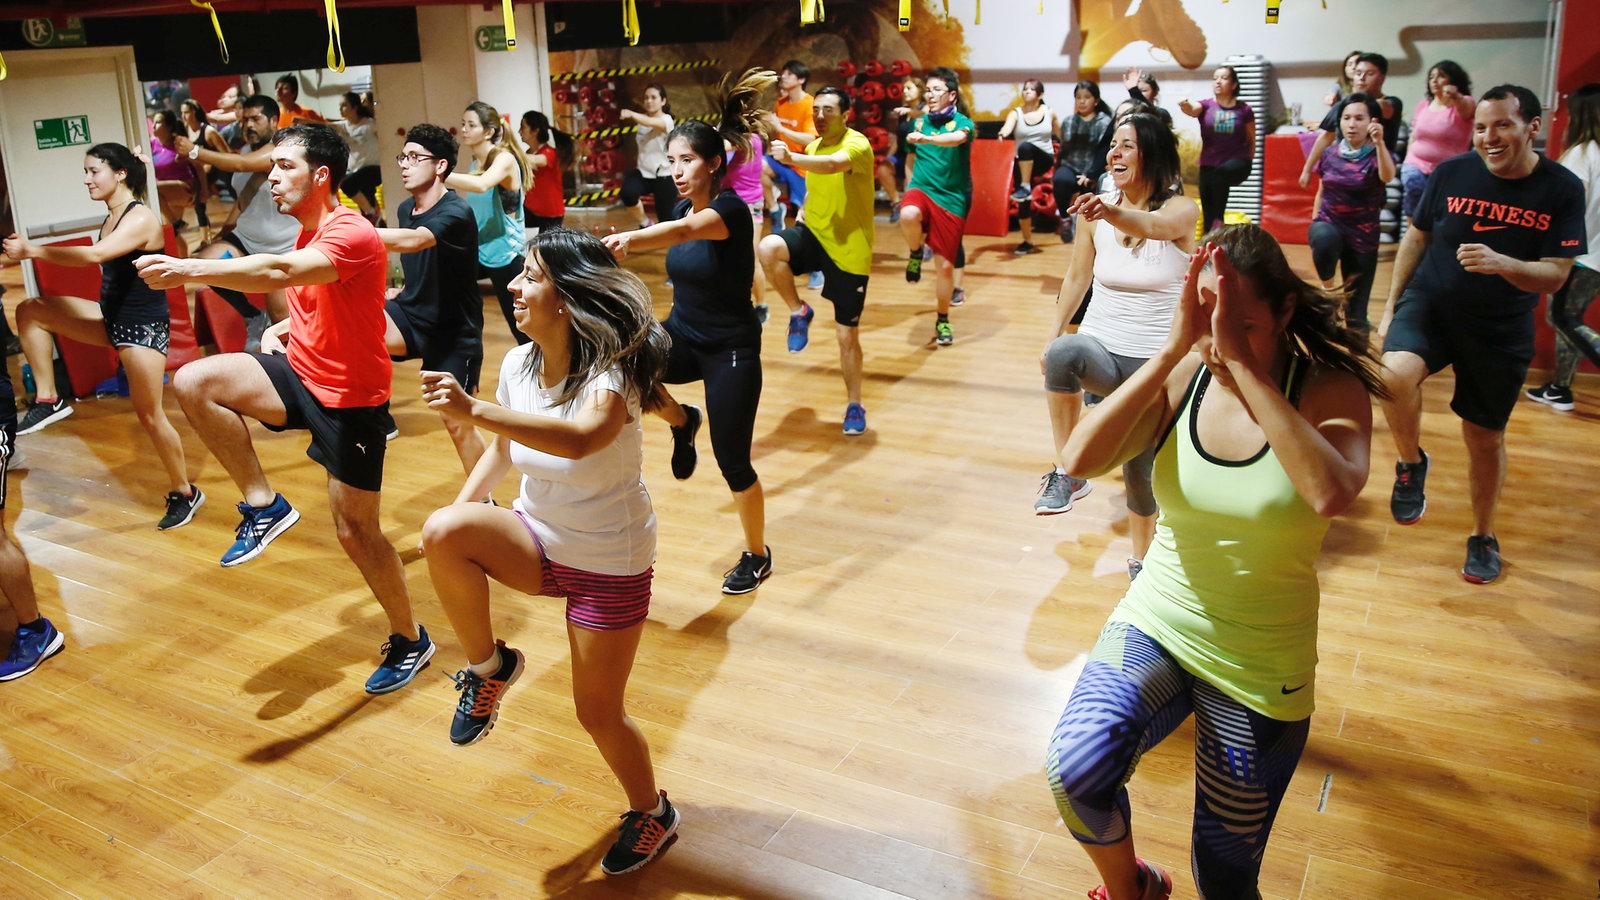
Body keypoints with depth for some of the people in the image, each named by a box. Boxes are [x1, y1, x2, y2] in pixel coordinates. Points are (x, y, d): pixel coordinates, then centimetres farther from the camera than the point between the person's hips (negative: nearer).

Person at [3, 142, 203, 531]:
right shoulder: (111, 219, 8)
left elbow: (94, 254, -31)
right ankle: (47, 399, 0)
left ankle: (184, 492, 14)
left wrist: (32, 250, -29)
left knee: (150, 416, -2)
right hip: (112, 317, 8)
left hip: (144, 325, -8)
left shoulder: (141, 218, -19)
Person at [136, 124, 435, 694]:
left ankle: (410, 641, 21)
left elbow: (280, 271, -40)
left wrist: (186, 270, -46)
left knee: (355, 531, 0)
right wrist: (285, 328, 4)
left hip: (351, 399, -8)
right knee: (193, 382, -15)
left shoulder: (351, 235, -21)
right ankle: (264, 506, -2)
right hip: (300, 374, 8)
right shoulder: (307, 236, 7)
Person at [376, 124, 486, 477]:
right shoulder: (405, 209, 4)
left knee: (458, 424, 1)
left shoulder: (456, 213, -20)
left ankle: (483, 502, 22)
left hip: (455, 332, -6)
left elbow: (412, 241, -41)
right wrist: (401, 292, 8)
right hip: (411, 316, 6)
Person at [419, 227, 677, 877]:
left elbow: (579, 439, -51)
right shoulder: (518, 364, -8)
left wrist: (473, 410, -58)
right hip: (538, 539, 5)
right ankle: (489, 666, -1)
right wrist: (462, 509, 0)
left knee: (599, 712, 5)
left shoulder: (611, 374, -27)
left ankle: (652, 814, 36)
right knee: (442, 532, -26)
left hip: (610, 563, -5)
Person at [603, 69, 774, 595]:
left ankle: (757, 555, 26)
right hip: (683, 334, 6)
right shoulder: (681, 209, 2)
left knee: (732, 461, 0)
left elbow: (683, 232, -44)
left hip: (731, 349, -6)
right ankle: (681, 421, 6)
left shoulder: (730, 209, -22)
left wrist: (629, 239, -63)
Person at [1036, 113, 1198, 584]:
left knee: (1141, 469, 5)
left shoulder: (1181, 209, -11)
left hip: (1155, 362, -1)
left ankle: (1141, 556, 35)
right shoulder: (1097, 212, -1)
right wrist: (1053, 335, 8)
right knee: (1063, 353, -37)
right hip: (1101, 350, 1)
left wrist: (1113, 214, -57)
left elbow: (1154, 225, -36)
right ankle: (1069, 472, -22)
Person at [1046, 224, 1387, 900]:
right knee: (1075, 768, -26)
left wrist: (1242, 362, -33)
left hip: (1260, 669, -1)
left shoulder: (1331, 388, -13)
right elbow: (1081, 459, -21)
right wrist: (1176, 348, -26)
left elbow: (1332, 494, -35)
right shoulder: (1184, 377, -6)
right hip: (1156, 625, 1)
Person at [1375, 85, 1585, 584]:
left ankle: (1483, 536, 35)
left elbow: (1554, 276, -11)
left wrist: (1501, 264, -31)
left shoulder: (1562, 189, -9)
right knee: (1395, 373, -34)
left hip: (1501, 331, 1)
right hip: (1429, 304, 0)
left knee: (1486, 439, 11)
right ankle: (1411, 463, -4)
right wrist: (1390, 306, 6)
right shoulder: (1451, 172, -8)